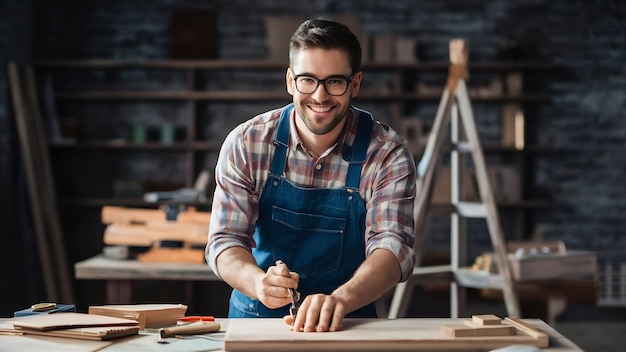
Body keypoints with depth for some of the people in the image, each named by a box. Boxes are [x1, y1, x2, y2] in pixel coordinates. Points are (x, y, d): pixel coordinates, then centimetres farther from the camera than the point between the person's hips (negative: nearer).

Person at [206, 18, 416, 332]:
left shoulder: (386, 153, -8)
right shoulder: (246, 144, -5)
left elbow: (392, 245, -18)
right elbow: (225, 240, -8)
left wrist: (341, 298, -38)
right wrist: (259, 283, -29)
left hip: (346, 324, -1)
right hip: (256, 316, 1)